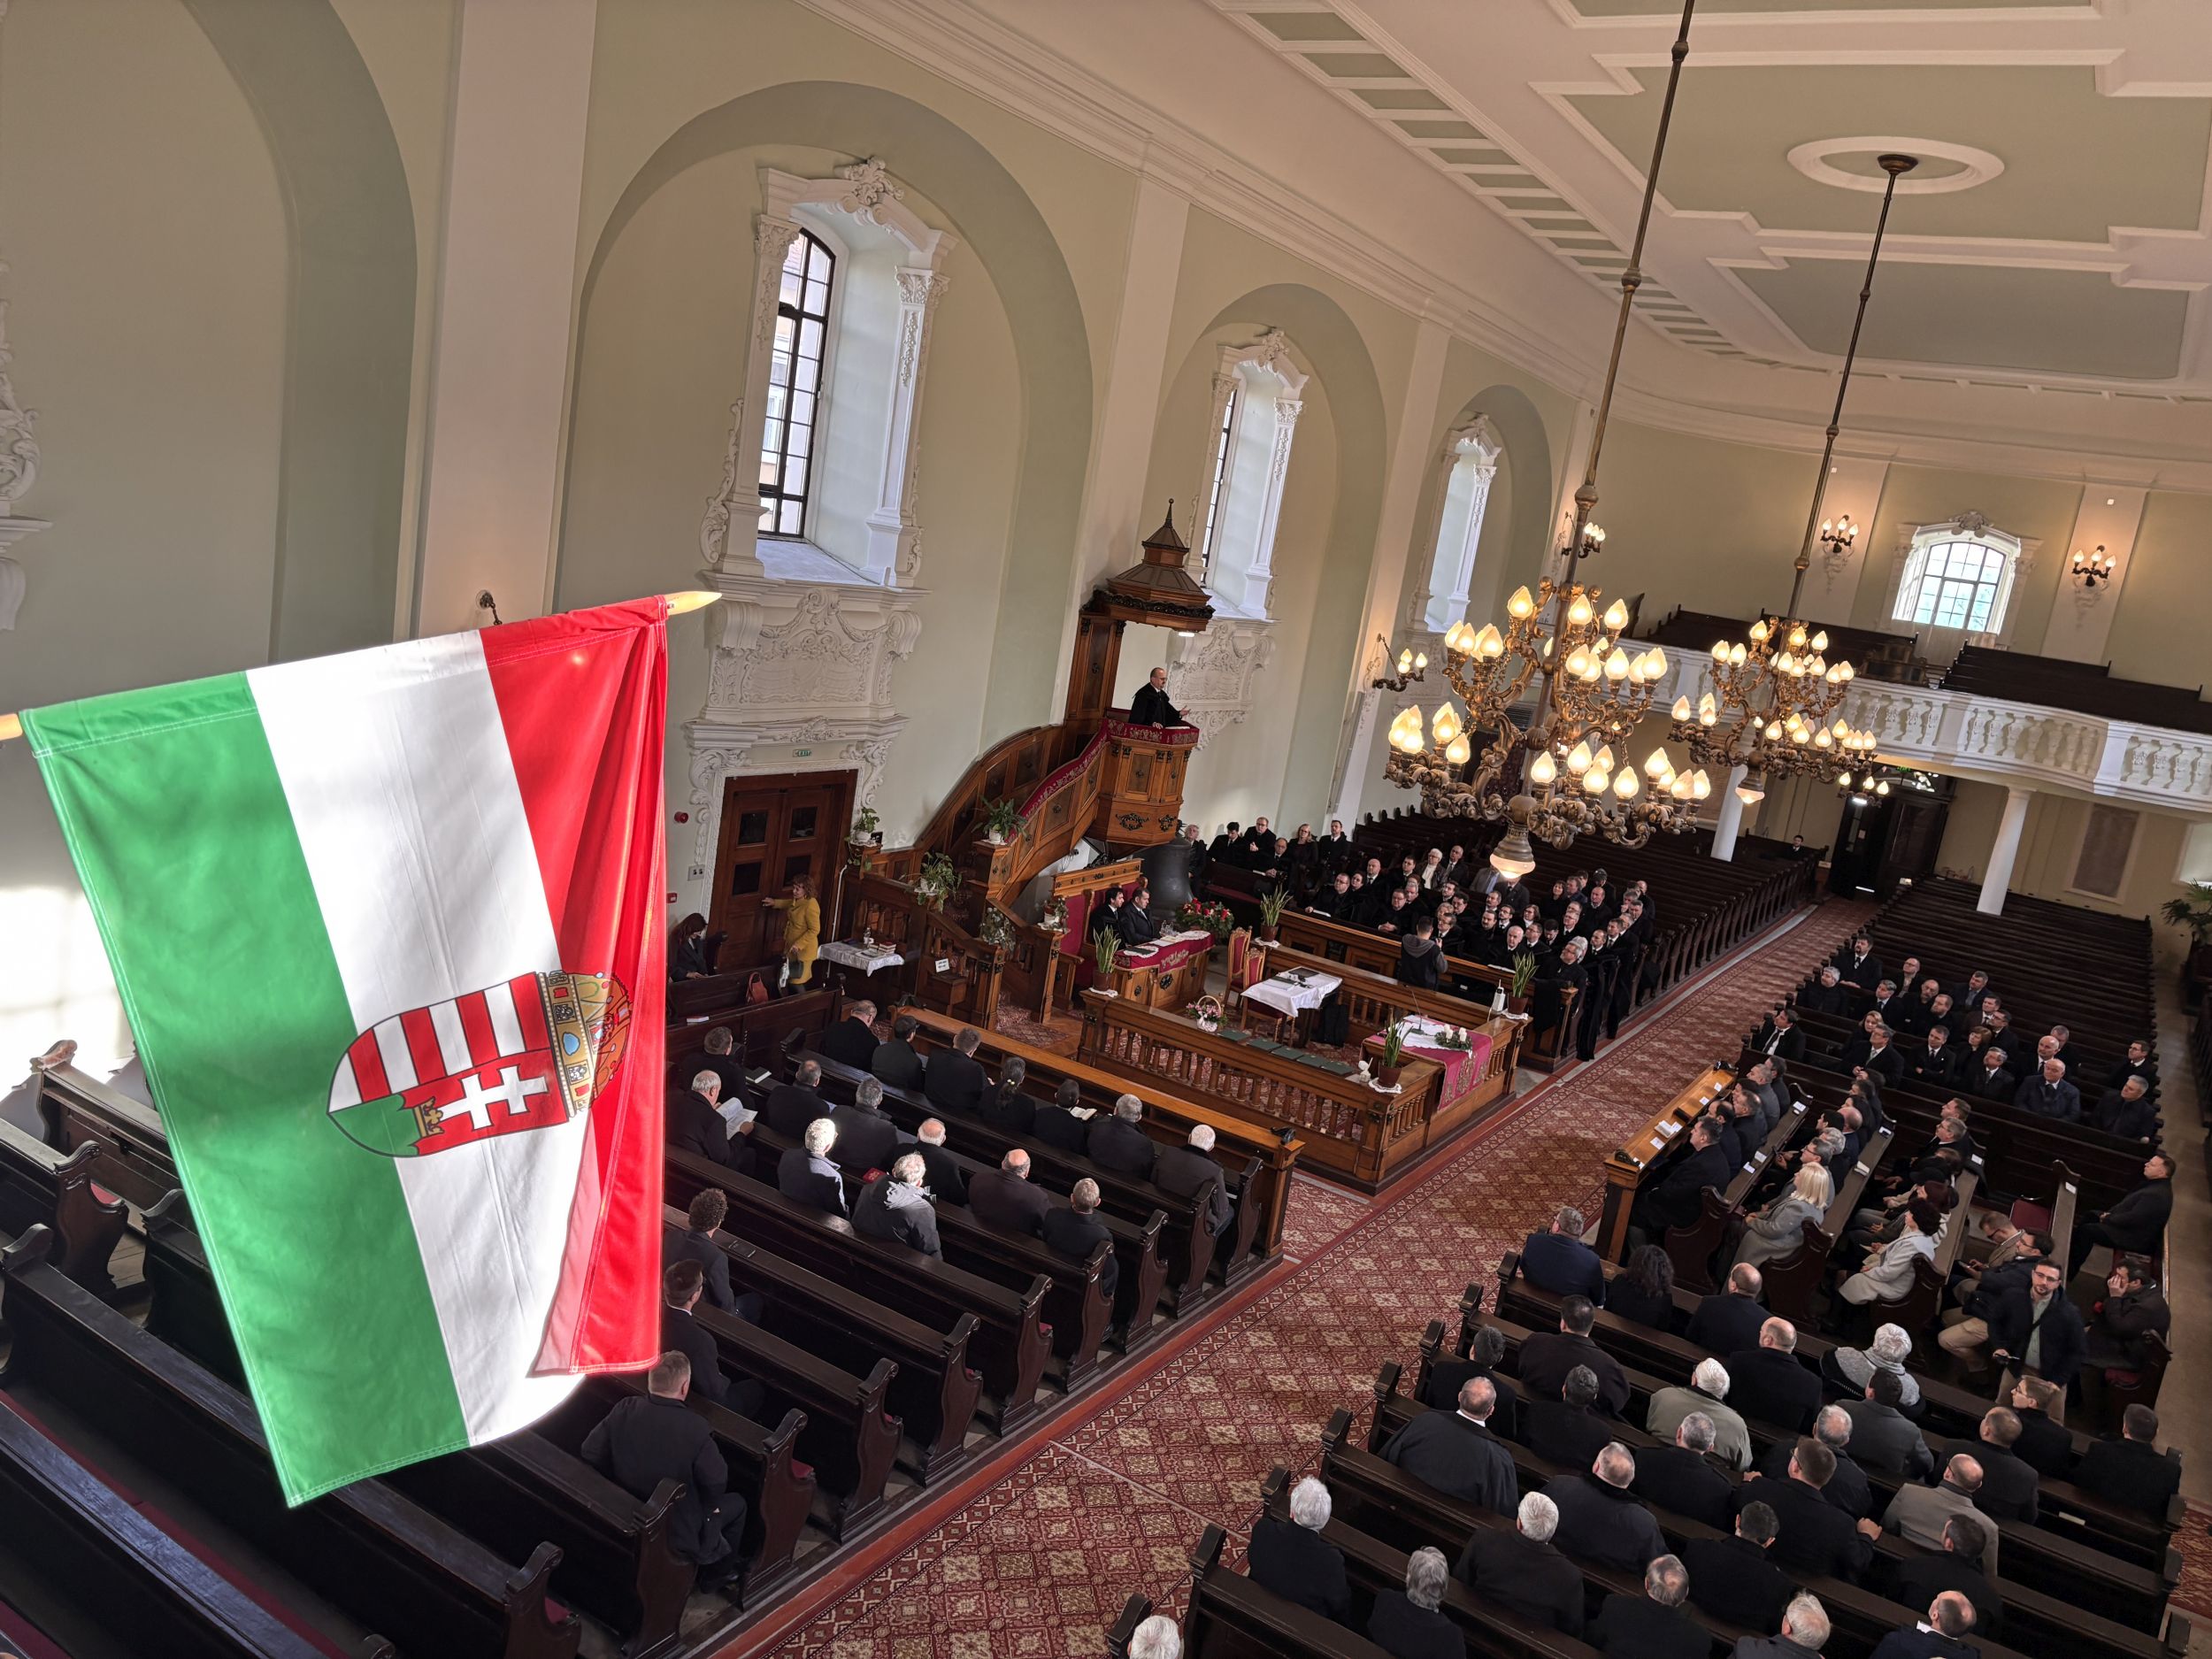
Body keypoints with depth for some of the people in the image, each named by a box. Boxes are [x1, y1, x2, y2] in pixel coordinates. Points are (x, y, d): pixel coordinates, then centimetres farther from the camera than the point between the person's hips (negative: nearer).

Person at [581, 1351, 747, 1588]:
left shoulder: (625, 1409, -16)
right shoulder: (695, 1428, -29)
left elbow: (590, 1453, -5)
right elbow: (716, 1482, -20)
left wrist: (622, 1483, 10)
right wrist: (709, 1504, 3)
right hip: (677, 1531, -5)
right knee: (737, 1504, 23)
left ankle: (712, 1568, 44)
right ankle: (717, 1572, 40)